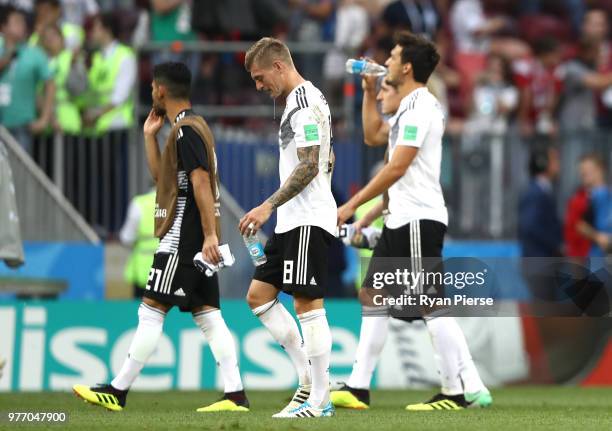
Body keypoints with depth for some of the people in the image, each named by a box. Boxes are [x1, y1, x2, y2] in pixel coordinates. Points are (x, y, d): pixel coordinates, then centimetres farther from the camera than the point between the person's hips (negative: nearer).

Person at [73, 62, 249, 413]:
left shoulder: (186, 130, -12)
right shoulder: (193, 126, 19)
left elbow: (201, 181, -20)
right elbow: (161, 175, 28)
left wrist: (209, 235, -25)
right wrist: (150, 136, 21)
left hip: (183, 236, -10)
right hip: (199, 239, 10)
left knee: (152, 311, -7)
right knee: (207, 314, 5)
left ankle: (117, 392, -6)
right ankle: (235, 394, -2)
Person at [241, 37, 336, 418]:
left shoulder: (304, 102, -14)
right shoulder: (309, 98, 18)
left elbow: (308, 166, -21)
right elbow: (327, 160, 25)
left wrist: (268, 207, -22)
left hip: (308, 222, -11)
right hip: (293, 221, 11)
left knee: (308, 302, -8)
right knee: (259, 295, 9)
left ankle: (320, 399, -5)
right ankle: (309, 378, 10)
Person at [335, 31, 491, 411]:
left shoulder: (420, 107, -15)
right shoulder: (410, 107, 17)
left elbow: (397, 168, -19)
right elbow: (374, 136, 31)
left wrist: (352, 205, -16)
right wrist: (370, 92, 22)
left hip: (419, 219, -11)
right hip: (401, 219, 11)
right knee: (372, 295, 10)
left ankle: (462, 390, -9)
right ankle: (358, 388, 12)